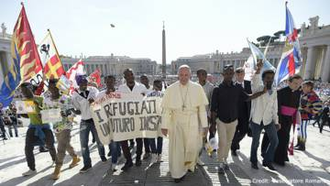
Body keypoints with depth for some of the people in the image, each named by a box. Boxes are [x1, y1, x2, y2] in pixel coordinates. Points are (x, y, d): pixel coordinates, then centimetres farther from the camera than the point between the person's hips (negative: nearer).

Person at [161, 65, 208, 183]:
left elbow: (202, 108, -1)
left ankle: (189, 165, 44)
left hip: (192, 122, 1)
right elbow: (166, 109, -4)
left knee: (193, 147, 9)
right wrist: (164, 126, -4)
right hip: (176, 122, 0)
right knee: (176, 148, 8)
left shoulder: (197, 88, -4)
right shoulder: (170, 89, -5)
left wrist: (204, 124, 0)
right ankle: (178, 173, 33)